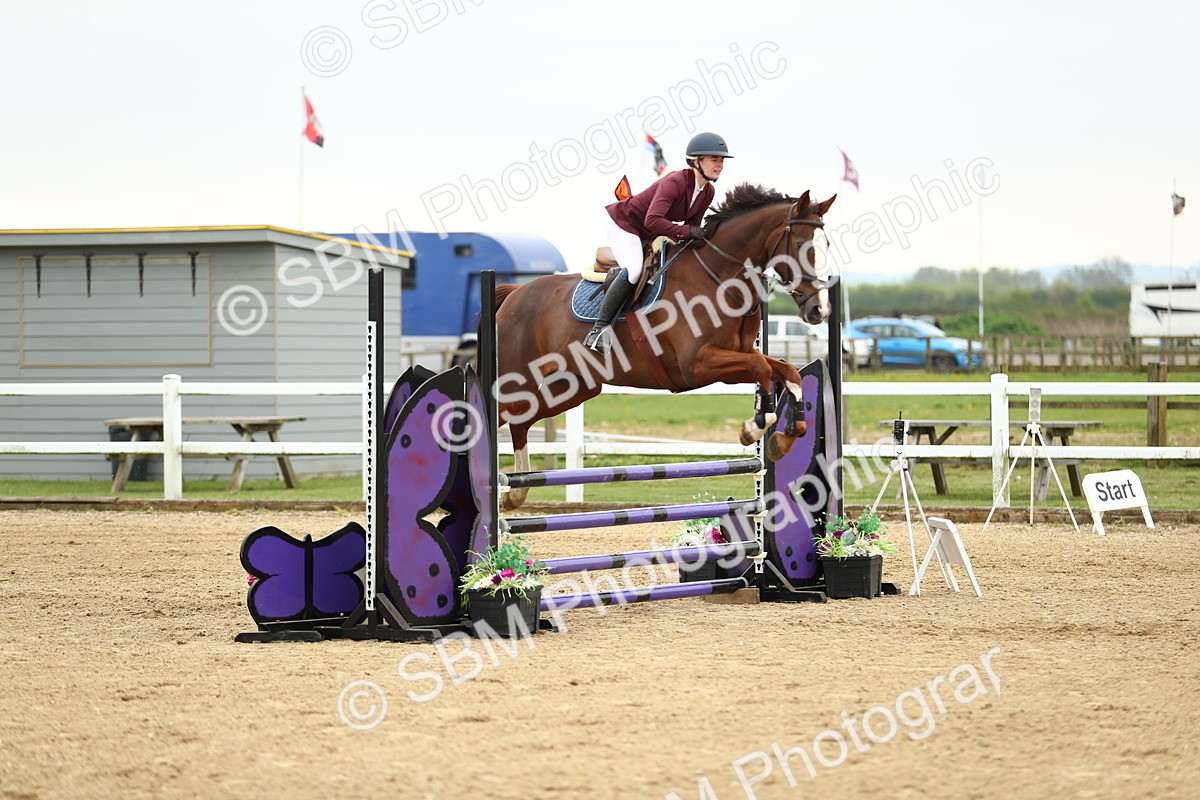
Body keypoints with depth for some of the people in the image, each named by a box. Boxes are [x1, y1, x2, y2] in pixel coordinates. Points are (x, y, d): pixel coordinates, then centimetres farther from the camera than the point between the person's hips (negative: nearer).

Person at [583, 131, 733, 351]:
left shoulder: (707, 192, -5)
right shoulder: (675, 182, -31)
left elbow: (692, 227, 6)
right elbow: (653, 220, -42)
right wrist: (686, 232, -39)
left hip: (649, 236, 10)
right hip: (624, 223, -10)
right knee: (633, 270, -30)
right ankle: (599, 329, -28)